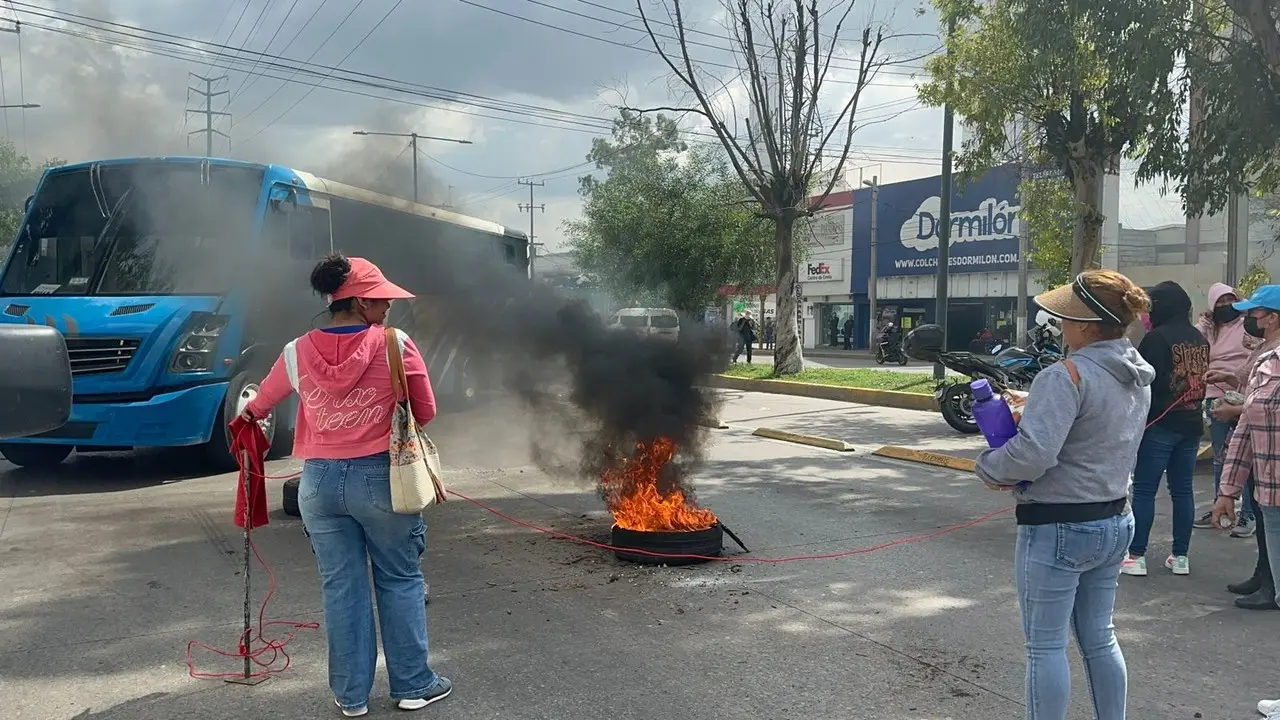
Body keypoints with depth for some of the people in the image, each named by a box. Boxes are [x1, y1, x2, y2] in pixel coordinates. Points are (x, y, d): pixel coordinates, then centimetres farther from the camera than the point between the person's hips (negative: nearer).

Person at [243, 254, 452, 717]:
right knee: (400, 581, 11)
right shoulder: (394, 344, -11)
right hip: (381, 477, -3)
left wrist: (248, 413, 42)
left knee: (340, 587, 11)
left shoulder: (298, 352, 0)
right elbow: (425, 411, -4)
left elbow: (259, 405, 18)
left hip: (320, 481, 3)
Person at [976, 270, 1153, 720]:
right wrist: (1032, 408, 8)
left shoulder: (1067, 376, -22)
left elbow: (1032, 453, -31)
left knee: (1046, 645, 5)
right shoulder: (1138, 377, 7)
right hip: (1114, 522, 9)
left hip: (1058, 528, -9)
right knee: (1099, 638, 20)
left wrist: (989, 467, -13)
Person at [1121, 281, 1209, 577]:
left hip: (1160, 424, -7)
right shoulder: (1201, 339, 10)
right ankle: (1181, 556, 15)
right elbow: (1203, 379, 16)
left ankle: (1137, 556, 0)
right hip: (1191, 424, 7)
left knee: (1144, 490, -1)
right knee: (1183, 490, 11)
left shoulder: (1157, 337, -14)